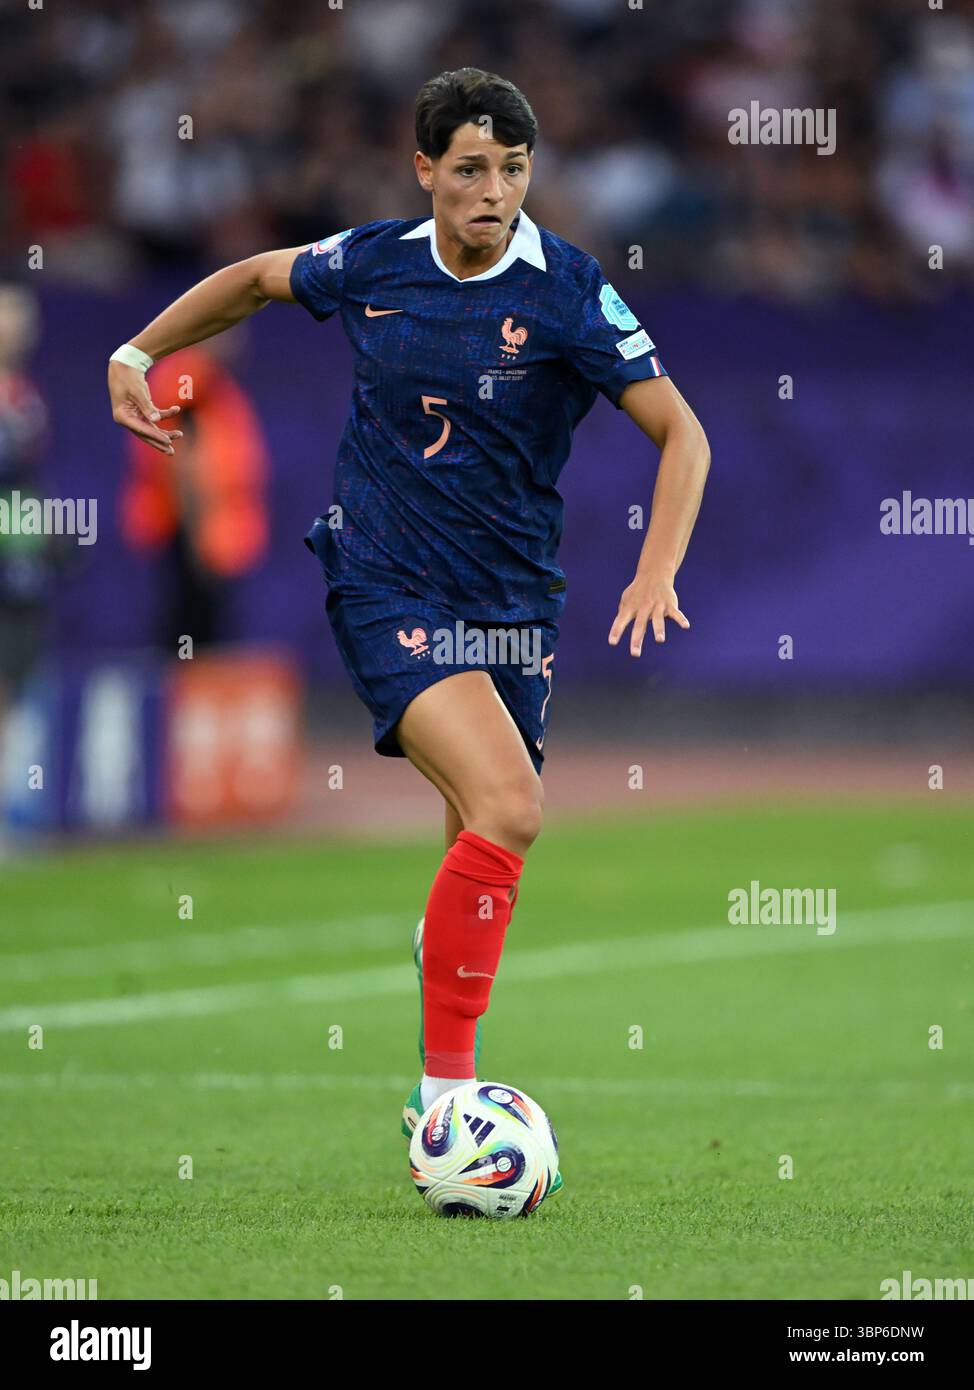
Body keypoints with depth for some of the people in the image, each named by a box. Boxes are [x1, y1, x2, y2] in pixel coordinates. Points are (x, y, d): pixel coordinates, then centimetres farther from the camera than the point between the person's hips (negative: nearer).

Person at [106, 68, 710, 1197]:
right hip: (383, 588, -2)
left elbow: (681, 434, -7)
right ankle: (445, 1091, -21)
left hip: (511, 603, 2)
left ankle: (439, 1090, 29)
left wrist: (657, 573, -20)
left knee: (484, 851, 7)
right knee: (507, 806, -24)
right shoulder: (372, 264, -2)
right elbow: (255, 278, 20)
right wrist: (136, 354, 15)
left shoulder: (568, 292, -7)